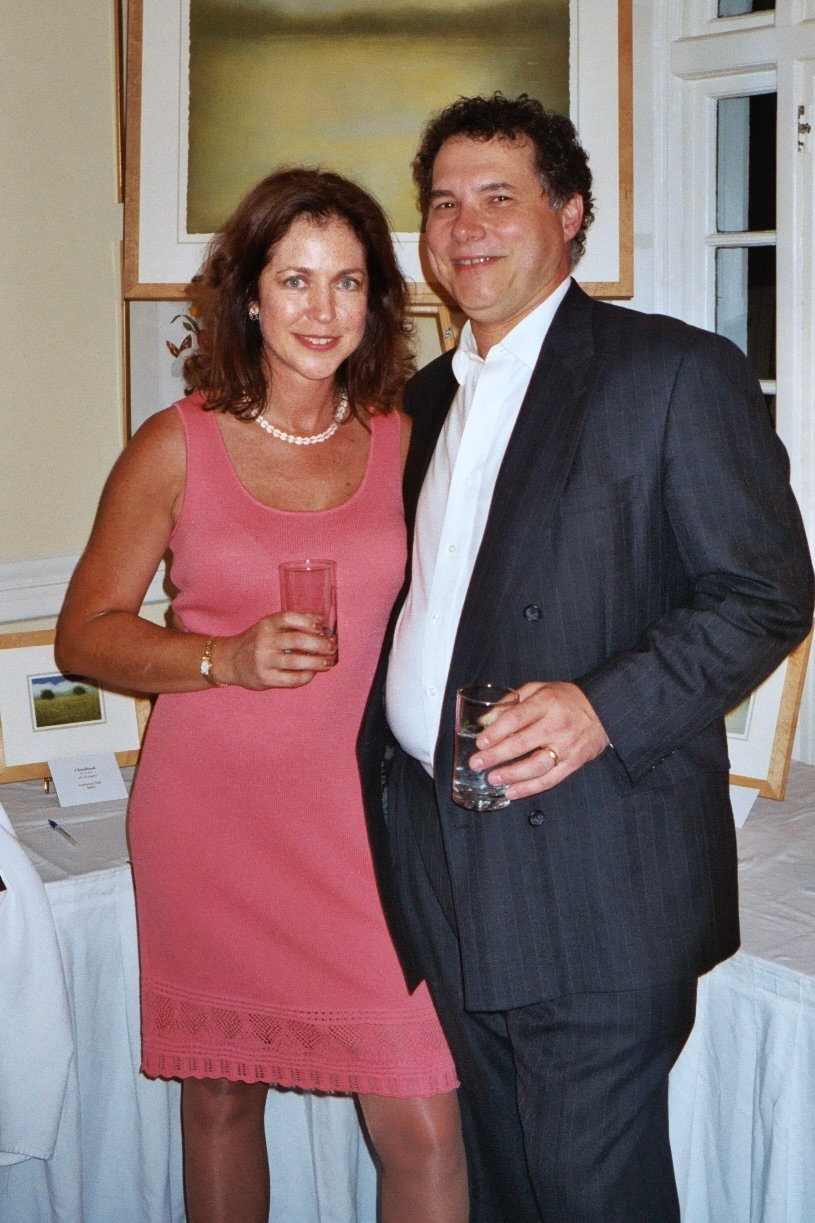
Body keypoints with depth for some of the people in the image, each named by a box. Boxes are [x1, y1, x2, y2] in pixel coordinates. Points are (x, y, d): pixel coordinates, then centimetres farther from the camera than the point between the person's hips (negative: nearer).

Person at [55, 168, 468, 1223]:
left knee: (424, 1132, -4)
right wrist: (227, 659, -15)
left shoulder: (404, 442, 3)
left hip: (359, 815, 1)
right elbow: (84, 632, 0)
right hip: (209, 816, 0)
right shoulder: (177, 446, -2)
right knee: (219, 1098, 15)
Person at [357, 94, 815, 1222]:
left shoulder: (677, 372, -6)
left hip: (594, 877, -6)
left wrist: (607, 708, -23)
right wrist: (372, 773, 12)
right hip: (436, 866, 7)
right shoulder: (428, 398, 16)